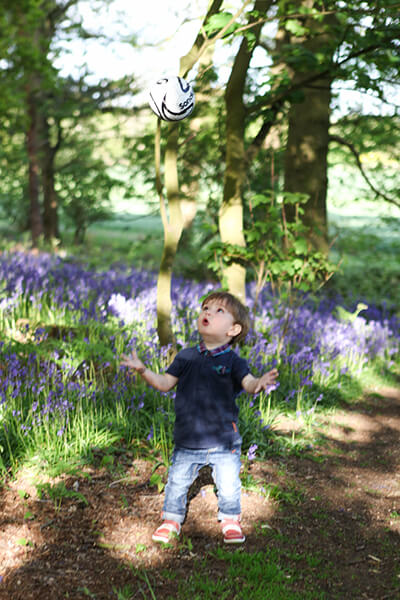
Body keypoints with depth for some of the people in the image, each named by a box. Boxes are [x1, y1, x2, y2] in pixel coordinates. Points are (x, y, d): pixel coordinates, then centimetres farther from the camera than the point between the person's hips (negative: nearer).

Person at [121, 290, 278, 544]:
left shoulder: (232, 361, -7)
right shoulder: (186, 357, 3)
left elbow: (248, 383, -20)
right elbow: (165, 383, 7)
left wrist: (260, 383, -42)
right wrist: (143, 370, -6)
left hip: (224, 440, -2)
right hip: (187, 441, 2)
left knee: (229, 486, 6)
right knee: (177, 483, 11)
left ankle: (231, 521, 31)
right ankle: (172, 519, 33)